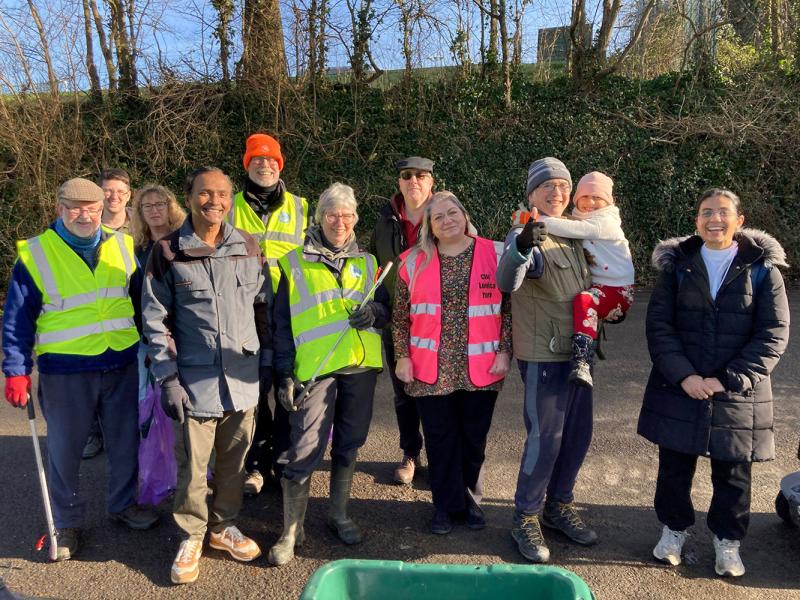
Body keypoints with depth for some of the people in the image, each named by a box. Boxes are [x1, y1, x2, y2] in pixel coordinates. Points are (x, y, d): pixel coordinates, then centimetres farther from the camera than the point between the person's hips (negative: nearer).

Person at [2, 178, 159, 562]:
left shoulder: (123, 246, 3)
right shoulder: (35, 255, -6)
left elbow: (141, 301, 11)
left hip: (123, 365, 3)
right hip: (65, 371, -3)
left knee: (126, 441, 15)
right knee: (65, 450, 9)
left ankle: (123, 504, 37)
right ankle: (67, 523, 30)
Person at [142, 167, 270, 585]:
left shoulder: (248, 247, 6)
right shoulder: (167, 253, -2)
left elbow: (264, 306, 11)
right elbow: (156, 322, -3)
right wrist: (167, 379, -7)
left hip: (244, 377, 3)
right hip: (196, 381, -3)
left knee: (235, 460, 14)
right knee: (193, 464, 6)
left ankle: (223, 526, 35)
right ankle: (191, 536, 28)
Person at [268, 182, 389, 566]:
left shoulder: (367, 263, 13)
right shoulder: (295, 263, 5)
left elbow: (386, 307, 16)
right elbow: (282, 324, 4)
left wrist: (374, 312, -9)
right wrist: (284, 373, -4)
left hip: (360, 366, 3)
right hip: (315, 368, -3)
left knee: (348, 445, 13)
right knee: (304, 450, -5)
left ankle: (339, 516, 30)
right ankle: (291, 531, 10)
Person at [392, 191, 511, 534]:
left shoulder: (494, 255, 0)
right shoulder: (414, 261, 1)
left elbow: (509, 308, 2)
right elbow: (401, 315, 5)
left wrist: (504, 352, -3)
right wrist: (403, 357, 0)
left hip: (481, 368, 0)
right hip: (432, 368, 0)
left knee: (474, 437, 13)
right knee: (440, 438, 9)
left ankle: (471, 499, 33)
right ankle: (446, 504, 26)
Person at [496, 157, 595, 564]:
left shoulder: (571, 234, 12)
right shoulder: (524, 235, -12)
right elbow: (507, 282, -32)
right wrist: (522, 246, -50)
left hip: (576, 351, 8)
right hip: (543, 355, -8)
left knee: (578, 434, 14)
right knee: (545, 438, -4)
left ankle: (559, 506, 32)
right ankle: (526, 518, 14)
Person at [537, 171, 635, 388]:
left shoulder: (606, 222, -12)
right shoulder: (582, 221, 13)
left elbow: (572, 229, -29)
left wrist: (537, 221, -30)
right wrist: (538, 221, -19)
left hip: (618, 291, -9)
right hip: (597, 287, 10)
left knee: (584, 301, -33)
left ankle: (582, 364, -40)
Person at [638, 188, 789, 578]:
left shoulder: (763, 268, -1)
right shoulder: (677, 265, 2)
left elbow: (773, 334, -6)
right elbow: (658, 324, -4)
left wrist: (728, 380, -15)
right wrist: (684, 375, -16)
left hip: (739, 395, 0)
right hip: (678, 389, 1)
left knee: (733, 473, 12)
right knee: (674, 466, 12)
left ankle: (727, 540, 35)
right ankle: (674, 528, 35)